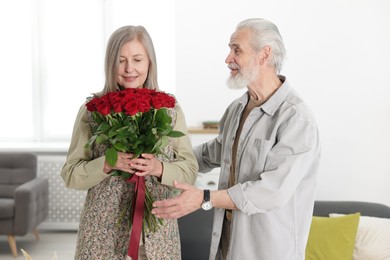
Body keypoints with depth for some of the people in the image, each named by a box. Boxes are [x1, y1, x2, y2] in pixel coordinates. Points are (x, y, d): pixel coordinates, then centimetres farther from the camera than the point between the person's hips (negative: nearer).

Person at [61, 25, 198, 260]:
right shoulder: (92, 109, -3)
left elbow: (190, 171, 1)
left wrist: (159, 168, -17)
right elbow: (70, 174, -2)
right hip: (104, 230, -1)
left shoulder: (170, 109, 1)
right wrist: (107, 164, -19)